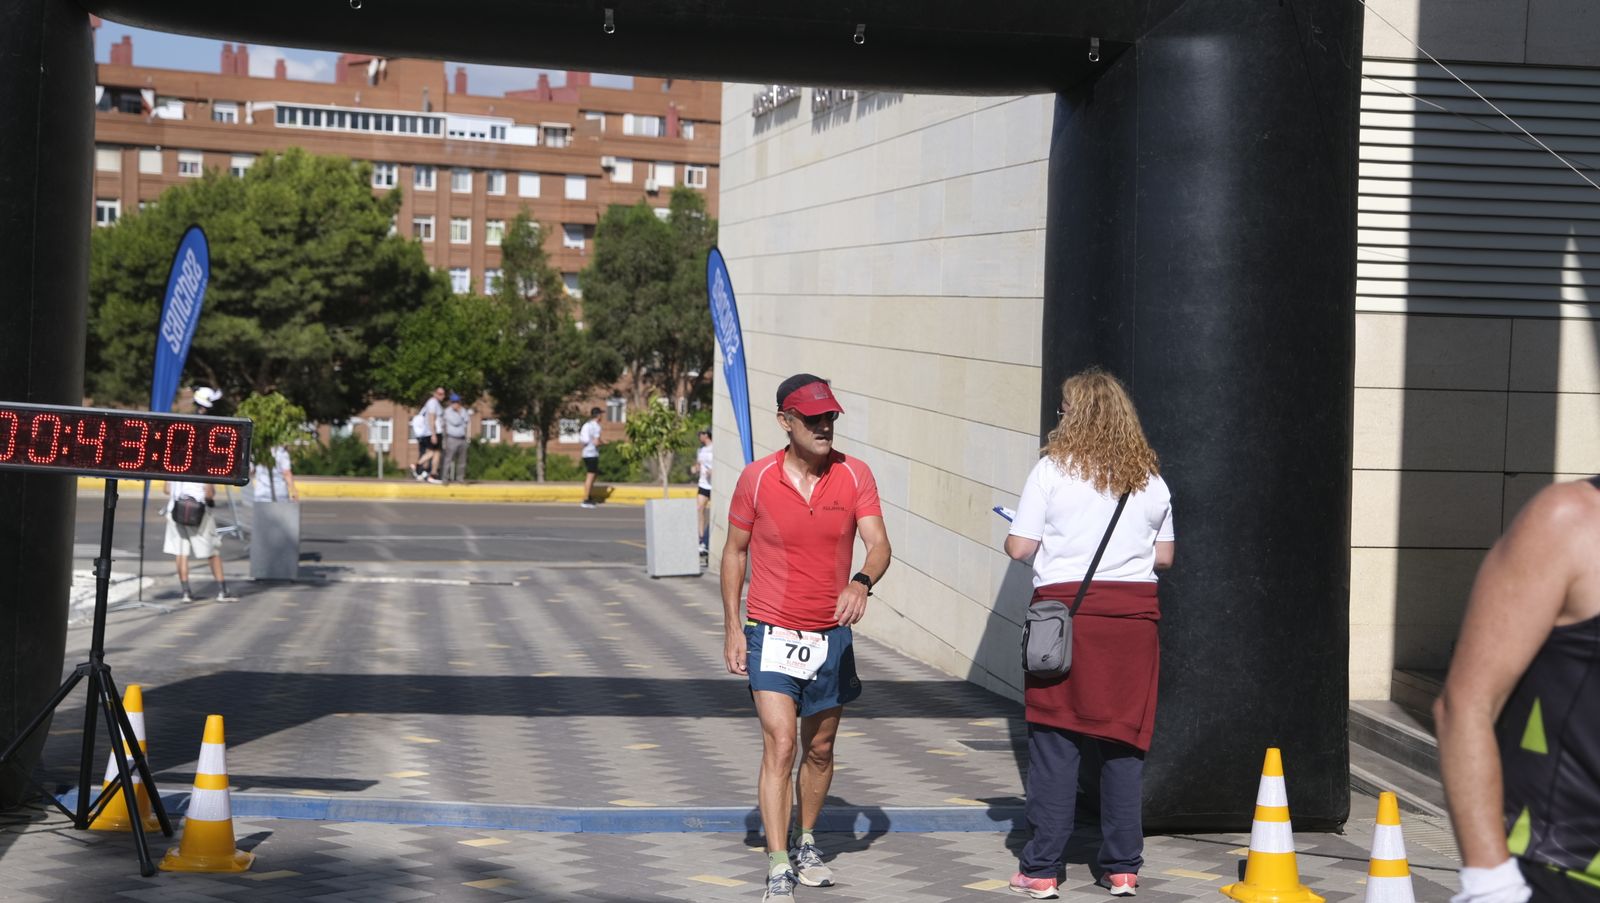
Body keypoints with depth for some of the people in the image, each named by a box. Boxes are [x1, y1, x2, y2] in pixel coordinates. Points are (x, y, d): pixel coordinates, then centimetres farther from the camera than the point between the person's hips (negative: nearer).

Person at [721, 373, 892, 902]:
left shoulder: (855, 475, -3)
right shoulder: (756, 479, -6)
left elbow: (878, 544, -12)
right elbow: (734, 551, 5)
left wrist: (862, 582, -34)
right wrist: (732, 628, 0)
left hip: (832, 635, 3)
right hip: (772, 634, -3)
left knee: (820, 749, 16)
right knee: (780, 744, -15)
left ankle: (805, 844, 37)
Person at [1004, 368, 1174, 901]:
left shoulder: (1052, 470, -4)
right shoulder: (1150, 478, 8)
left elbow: (1020, 548, -4)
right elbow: (1164, 556, 13)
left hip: (1065, 607, -3)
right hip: (1134, 612, 3)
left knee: (1055, 741, 1)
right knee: (1123, 740, 8)